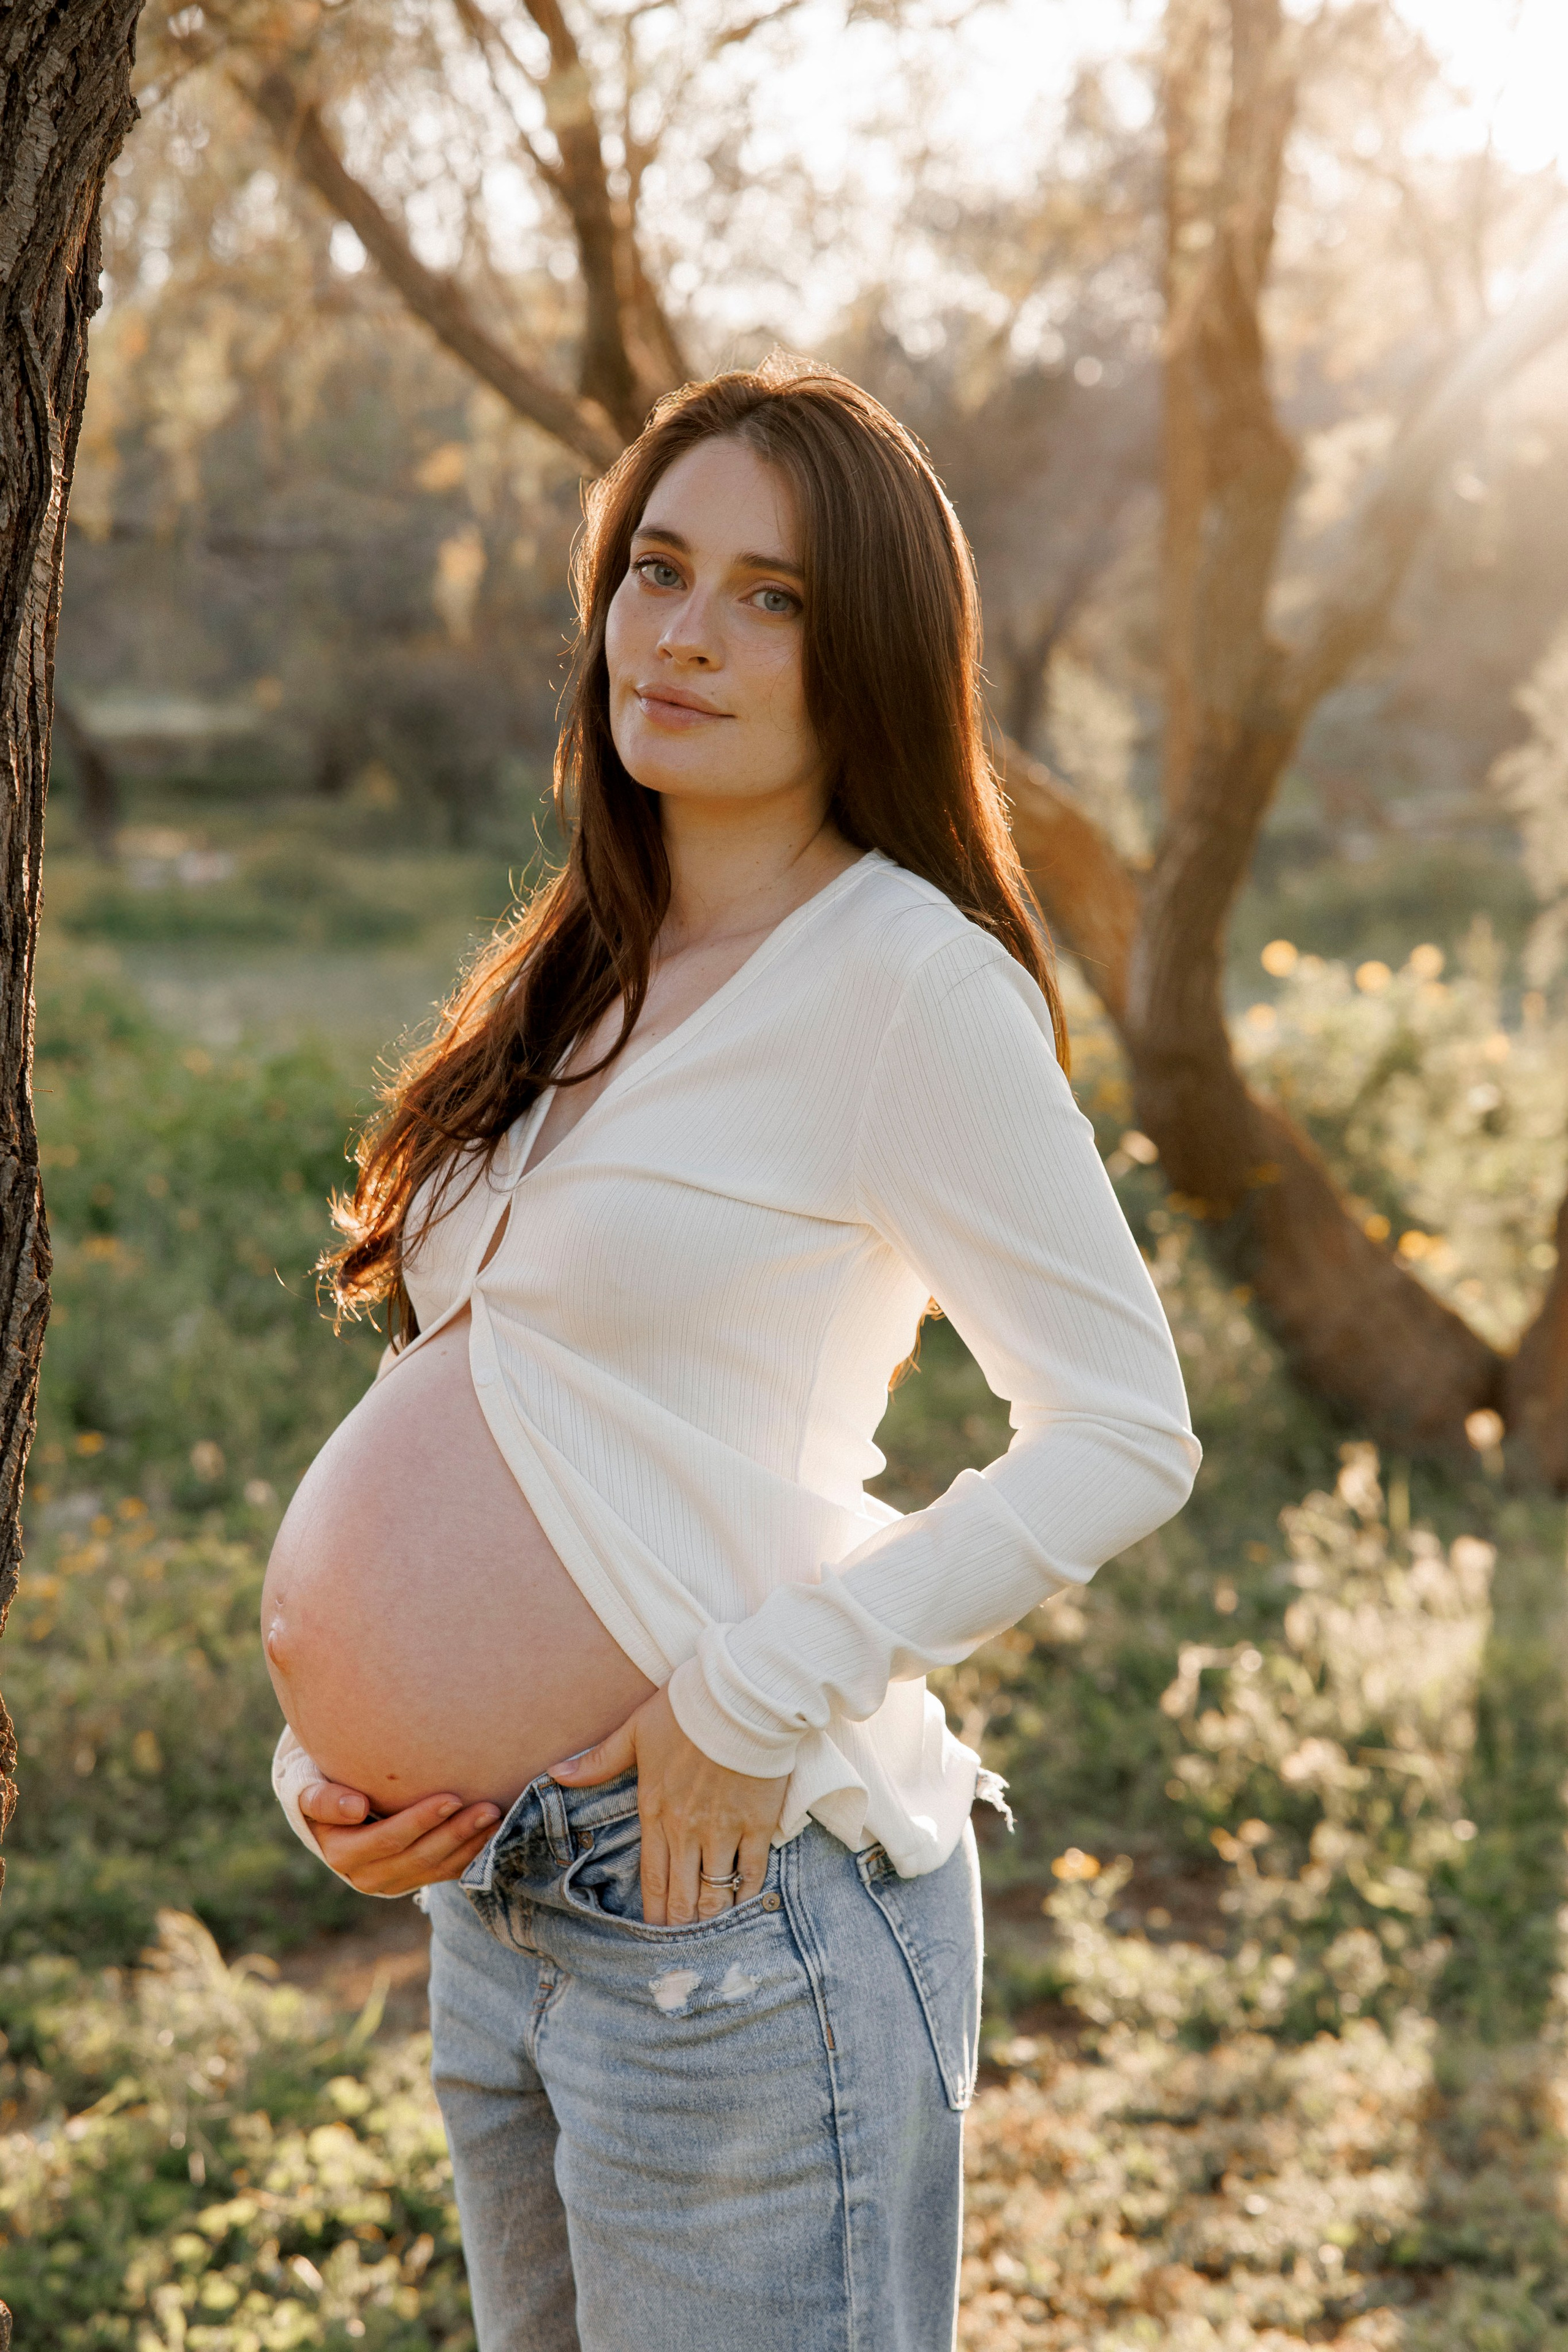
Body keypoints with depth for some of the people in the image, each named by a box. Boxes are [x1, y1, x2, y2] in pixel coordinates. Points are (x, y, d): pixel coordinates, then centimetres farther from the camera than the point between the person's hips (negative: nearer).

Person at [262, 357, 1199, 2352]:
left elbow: (1126, 1435, -15)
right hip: (495, 1904, 8)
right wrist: (321, 1747, 3)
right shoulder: (581, 986, 11)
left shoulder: (906, 979, -12)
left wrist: (763, 1692, -18)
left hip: (743, 1894, -7)